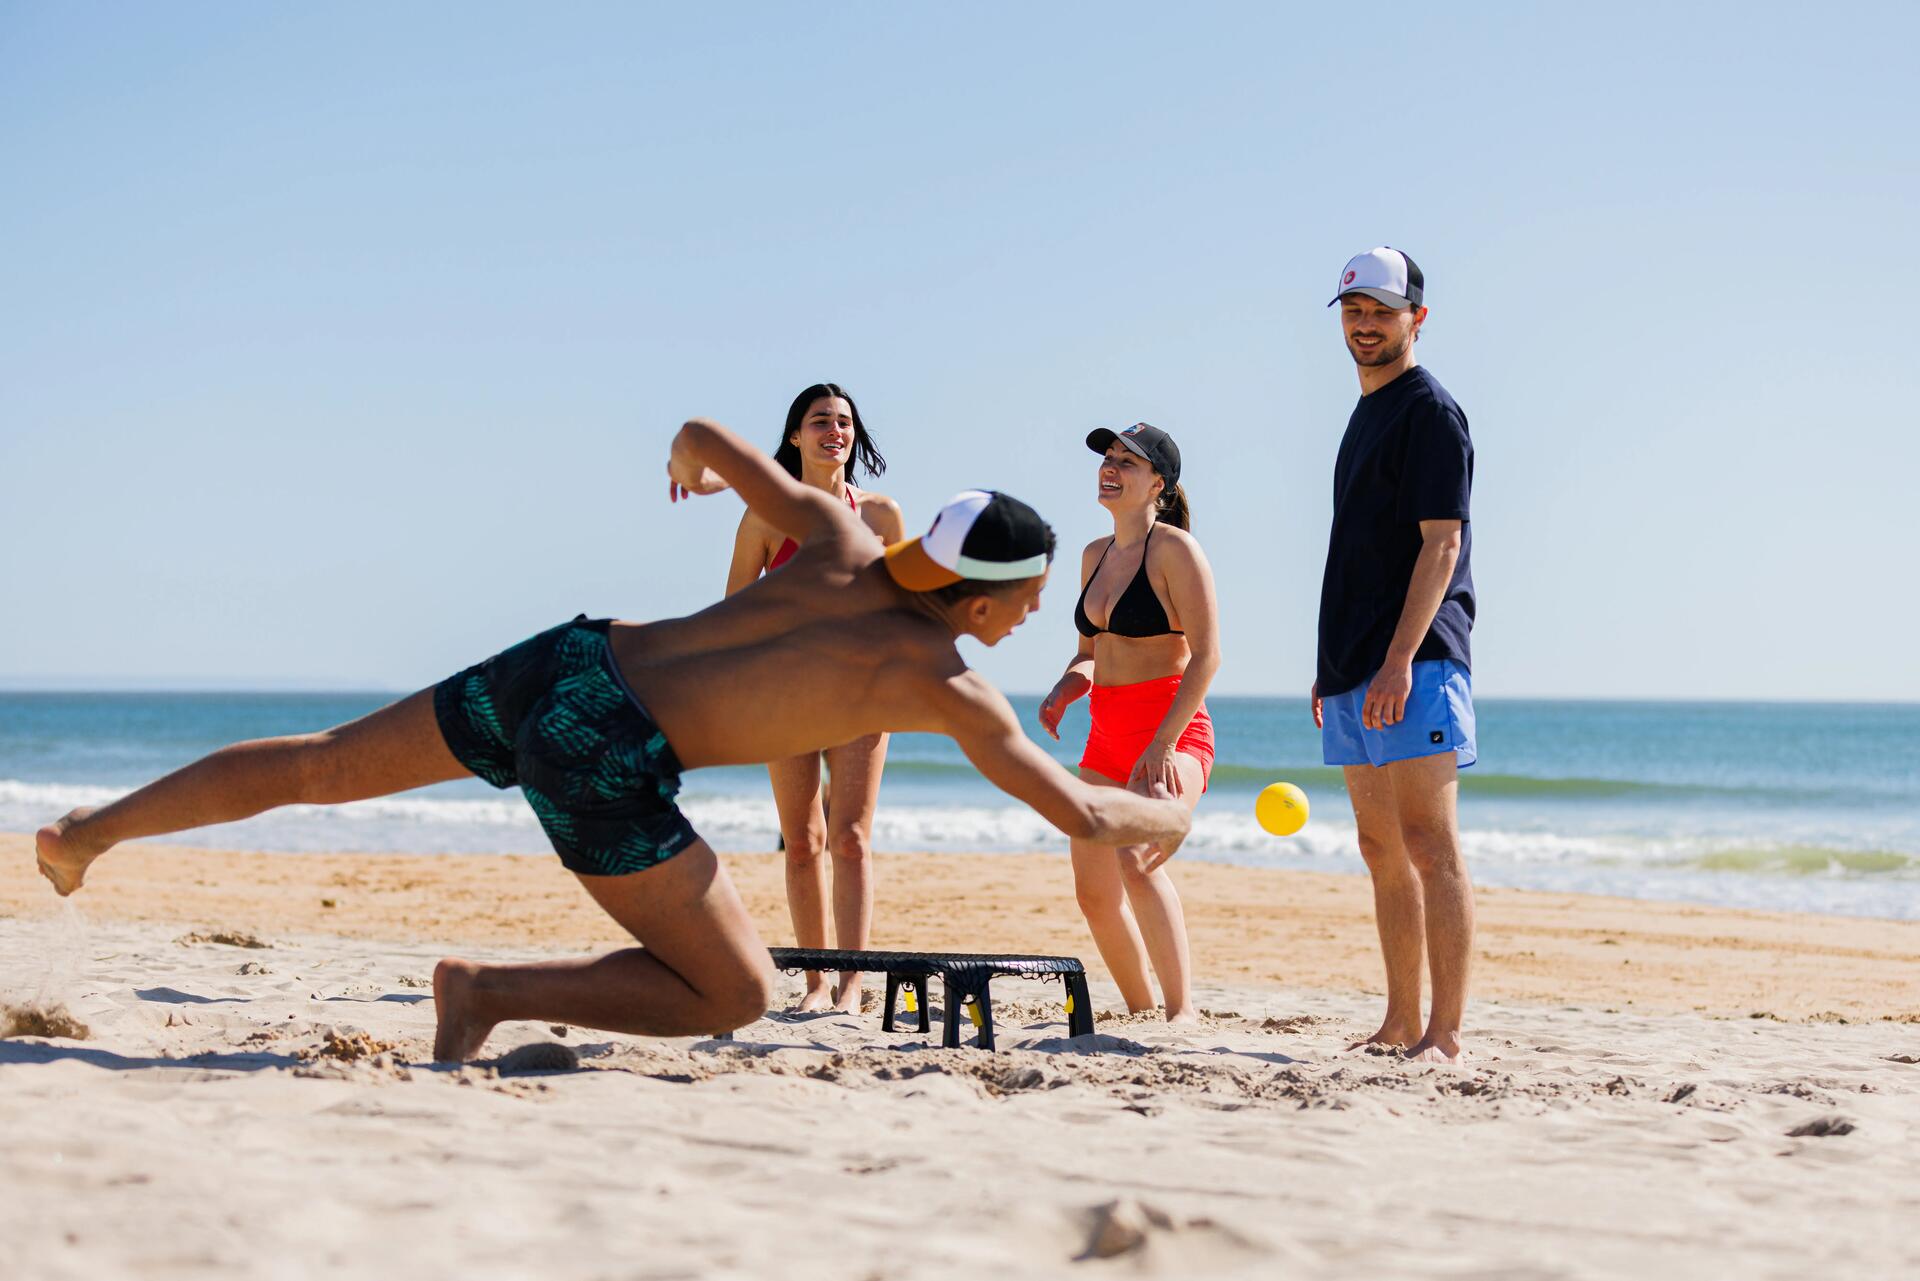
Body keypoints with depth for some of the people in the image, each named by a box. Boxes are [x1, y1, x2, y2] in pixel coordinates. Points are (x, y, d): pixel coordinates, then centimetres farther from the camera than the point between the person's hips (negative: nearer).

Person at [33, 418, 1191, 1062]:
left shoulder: (844, 543, 8)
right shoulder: (945, 684, -8)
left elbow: (703, 430, 14)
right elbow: (1083, 813, -5)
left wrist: (692, 463, 39)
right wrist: (1169, 820, 16)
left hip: (557, 663, 7)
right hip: (601, 759, -7)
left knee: (321, 767, 24)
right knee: (736, 995, 2)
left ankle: (91, 832, 34)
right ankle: (492, 994, -3)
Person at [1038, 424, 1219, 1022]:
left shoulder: (1174, 548, -9)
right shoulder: (1096, 555, 15)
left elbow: (1206, 655, -15)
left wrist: (1163, 743, -23)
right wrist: (1064, 688, 2)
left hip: (1173, 731, -8)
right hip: (1107, 736, 8)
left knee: (1134, 857, -29)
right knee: (1094, 890, 7)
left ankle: (1182, 1011, -24)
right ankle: (1141, 1013, 25)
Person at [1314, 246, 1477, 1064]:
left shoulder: (1430, 412, -7)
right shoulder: (1366, 414, 20)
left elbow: (1441, 544, -15)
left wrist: (1399, 660, -23)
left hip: (1415, 666, -9)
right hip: (1355, 672, 9)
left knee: (1428, 845, -12)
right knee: (1382, 851, 12)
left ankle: (1444, 1036, -14)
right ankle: (1401, 1025, 19)